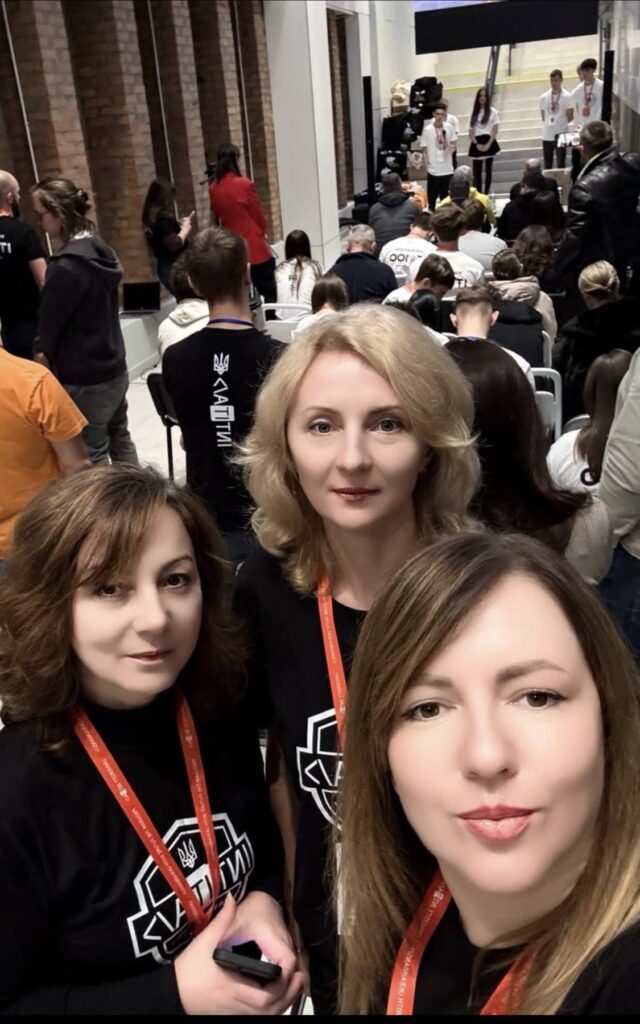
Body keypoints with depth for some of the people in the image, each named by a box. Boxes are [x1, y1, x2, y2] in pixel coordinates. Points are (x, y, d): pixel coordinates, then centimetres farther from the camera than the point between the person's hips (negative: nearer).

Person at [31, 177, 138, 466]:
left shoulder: (66, 266, -21)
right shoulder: (101, 251, 5)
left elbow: (49, 326, -12)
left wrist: (42, 354, 7)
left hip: (83, 379, -9)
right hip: (114, 368, 9)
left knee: (90, 457, 2)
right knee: (120, 440, 20)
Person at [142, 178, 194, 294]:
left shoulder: (151, 217, 7)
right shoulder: (164, 218, -19)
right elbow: (173, 244, -23)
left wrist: (179, 225, 6)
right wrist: (186, 228, -10)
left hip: (164, 266, 9)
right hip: (175, 267, -9)